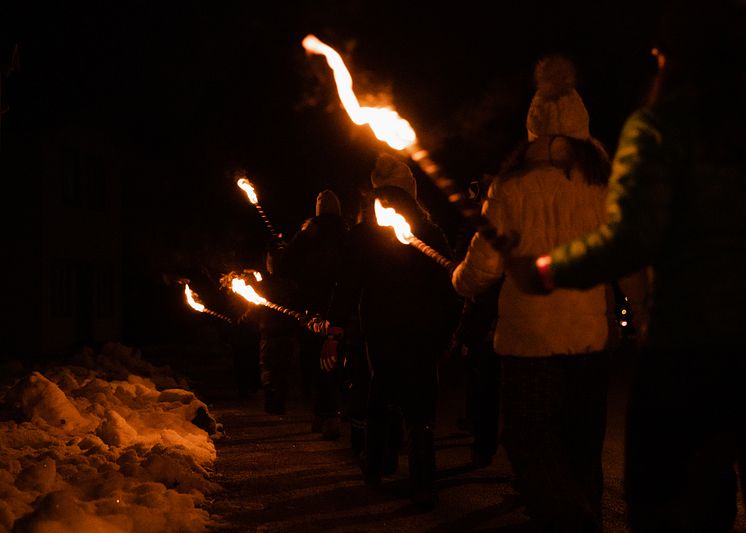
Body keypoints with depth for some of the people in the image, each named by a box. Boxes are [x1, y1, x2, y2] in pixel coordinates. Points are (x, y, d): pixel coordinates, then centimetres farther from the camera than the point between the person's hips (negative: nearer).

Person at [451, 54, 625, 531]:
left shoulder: (513, 188, -5)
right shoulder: (604, 187, 2)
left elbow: (485, 264, -4)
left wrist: (463, 282, 17)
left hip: (530, 337, -3)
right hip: (590, 336, 3)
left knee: (531, 443, 4)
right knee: (581, 447, 15)